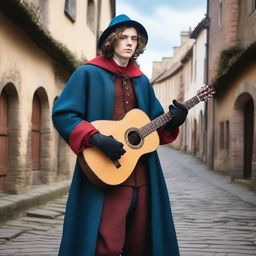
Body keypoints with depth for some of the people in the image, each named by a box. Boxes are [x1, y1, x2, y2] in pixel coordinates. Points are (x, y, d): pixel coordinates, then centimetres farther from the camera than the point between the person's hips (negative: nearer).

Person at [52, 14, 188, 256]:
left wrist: (172, 122, -3)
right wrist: (96, 138, -22)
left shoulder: (141, 80, 18)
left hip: (142, 176, 6)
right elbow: (62, 114, -9)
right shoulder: (89, 73, -1)